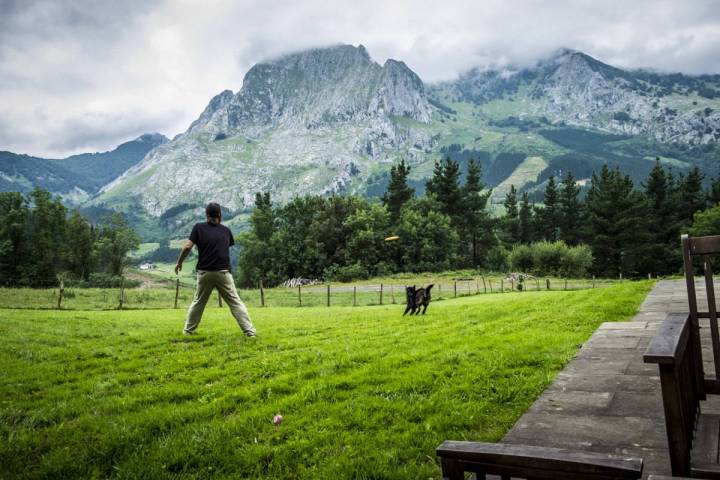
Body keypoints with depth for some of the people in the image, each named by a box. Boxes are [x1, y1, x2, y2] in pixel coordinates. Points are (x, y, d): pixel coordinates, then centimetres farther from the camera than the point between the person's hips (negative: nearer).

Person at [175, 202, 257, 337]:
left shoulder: (199, 227, 3)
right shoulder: (226, 230, 9)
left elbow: (187, 247, -4)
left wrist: (179, 262, 9)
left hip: (205, 272, 0)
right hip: (223, 272, 0)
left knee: (198, 302, 18)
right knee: (235, 302, 1)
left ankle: (188, 330, 26)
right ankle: (250, 331, -5)